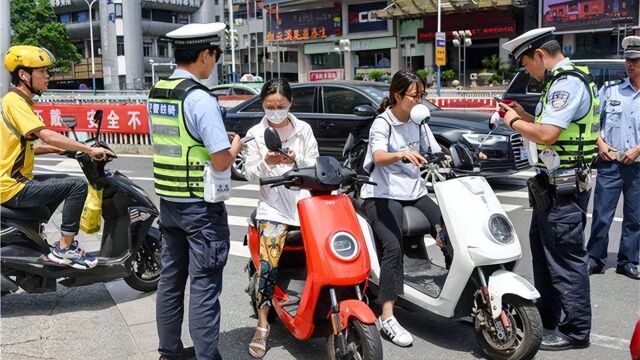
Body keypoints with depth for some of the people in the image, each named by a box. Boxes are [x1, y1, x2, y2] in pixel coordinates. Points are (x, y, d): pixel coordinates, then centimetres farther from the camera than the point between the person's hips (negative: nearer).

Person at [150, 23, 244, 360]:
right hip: (201, 206, -8)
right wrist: (235, 145, 0)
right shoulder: (199, 98, -19)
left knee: (170, 278, 15)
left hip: (167, 202, 8)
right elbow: (221, 161, -21)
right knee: (204, 285, -1)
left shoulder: (155, 94, 7)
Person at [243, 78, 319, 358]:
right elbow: (250, 175, 3)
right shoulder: (256, 134, 8)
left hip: (305, 203, 2)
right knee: (268, 266, -15)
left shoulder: (303, 129, 10)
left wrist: (297, 160, -14)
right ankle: (262, 325, -5)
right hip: (273, 208, -1)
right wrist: (266, 162, -18)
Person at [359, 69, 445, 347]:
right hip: (382, 194, -7)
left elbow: (437, 154, 12)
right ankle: (387, 318, -26)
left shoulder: (419, 122, 12)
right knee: (393, 247, -25)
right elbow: (378, 157, -27)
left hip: (414, 192, 7)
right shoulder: (382, 123, -8)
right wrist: (401, 154, -47)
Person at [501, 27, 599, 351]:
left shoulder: (567, 83, -18)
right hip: (555, 182, 11)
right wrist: (525, 116, 10)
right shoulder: (564, 80, 15)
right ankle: (547, 317, 32)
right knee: (543, 249, 19)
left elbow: (547, 134, -26)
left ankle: (575, 330, 7)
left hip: (563, 186, -11)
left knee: (565, 258, -3)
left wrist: (515, 122, -11)